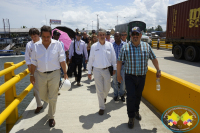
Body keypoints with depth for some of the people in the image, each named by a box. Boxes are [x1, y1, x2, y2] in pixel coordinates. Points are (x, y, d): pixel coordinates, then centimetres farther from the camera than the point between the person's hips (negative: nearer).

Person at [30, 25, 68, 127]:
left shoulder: (57, 44, -4)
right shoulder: (36, 46, 1)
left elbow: (62, 60, -2)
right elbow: (34, 62, 5)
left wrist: (65, 73, -4)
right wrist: (32, 75, 5)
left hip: (54, 74, -2)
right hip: (40, 74, 3)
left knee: (52, 98, 5)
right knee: (43, 96, 18)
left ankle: (51, 117, 25)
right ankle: (51, 104, 52)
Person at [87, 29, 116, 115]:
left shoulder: (109, 45, 1)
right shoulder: (94, 46, -2)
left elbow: (113, 57, 6)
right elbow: (91, 59, 2)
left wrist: (114, 68, 4)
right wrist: (89, 72, 2)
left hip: (107, 69, 1)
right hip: (97, 70, -1)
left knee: (107, 88, 13)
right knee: (99, 90, 5)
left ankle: (104, 97, 48)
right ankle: (102, 107, 21)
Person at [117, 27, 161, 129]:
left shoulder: (146, 46, 1)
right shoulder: (125, 47, -6)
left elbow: (154, 59, 10)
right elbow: (119, 61, -2)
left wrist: (158, 70, 6)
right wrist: (118, 74, -2)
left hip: (142, 77, 3)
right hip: (130, 77, -2)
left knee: (138, 95, 17)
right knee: (130, 97, -4)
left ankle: (136, 111, 42)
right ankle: (131, 118, 13)